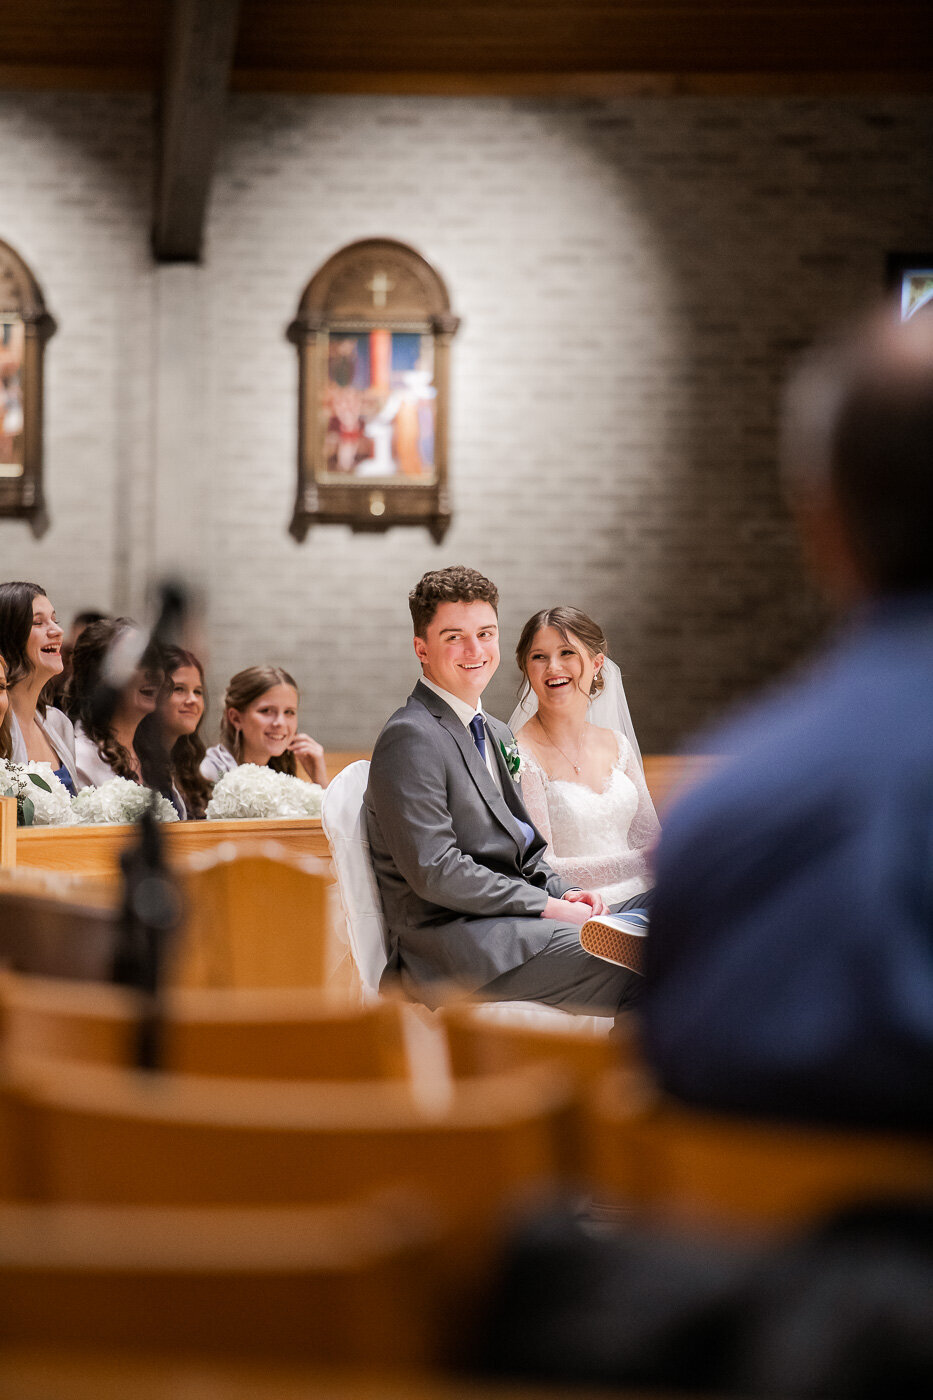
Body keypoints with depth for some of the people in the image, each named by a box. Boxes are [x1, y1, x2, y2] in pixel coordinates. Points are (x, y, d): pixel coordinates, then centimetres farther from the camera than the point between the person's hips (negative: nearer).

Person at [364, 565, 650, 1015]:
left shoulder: (496, 735, 21)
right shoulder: (409, 738, -10)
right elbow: (434, 872, -17)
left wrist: (564, 892, 4)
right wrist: (548, 906, -15)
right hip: (449, 951, -9)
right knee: (640, 973, -24)